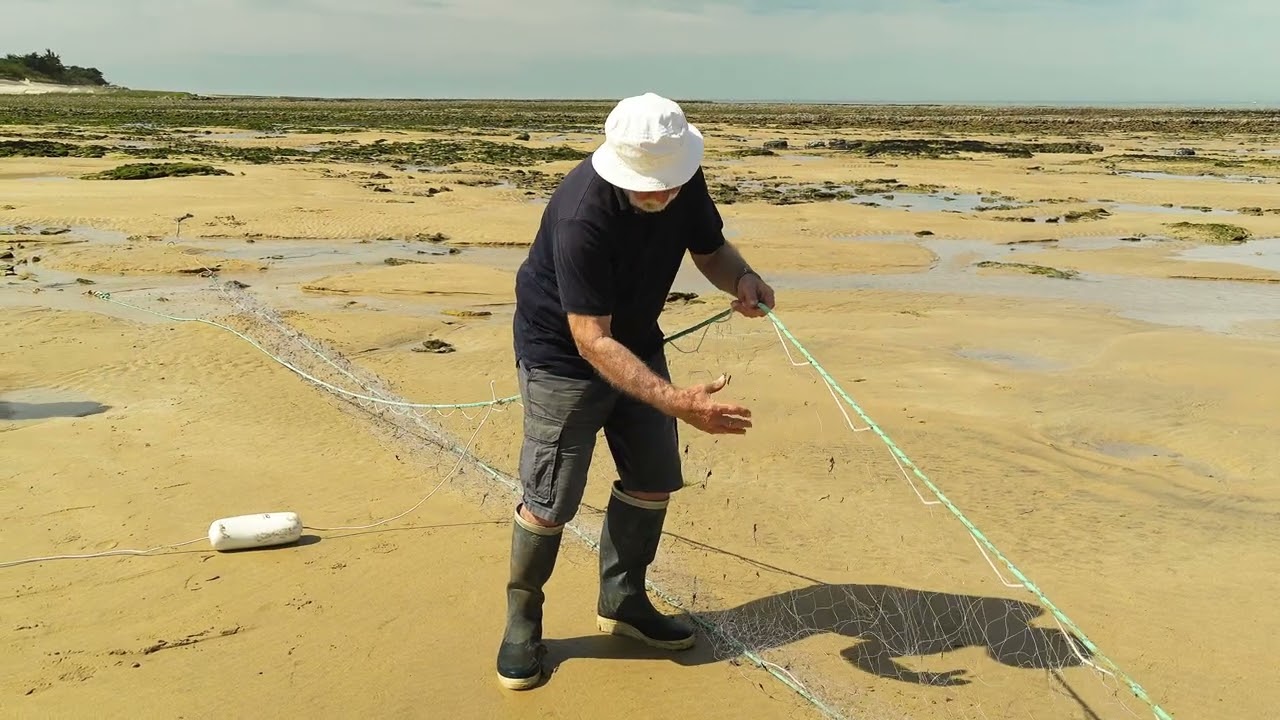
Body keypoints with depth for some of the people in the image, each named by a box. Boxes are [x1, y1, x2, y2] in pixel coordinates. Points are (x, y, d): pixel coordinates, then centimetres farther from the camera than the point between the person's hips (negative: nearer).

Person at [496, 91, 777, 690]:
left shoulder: (685, 183, -14)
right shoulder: (581, 215, -35)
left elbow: (710, 248, 5)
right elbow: (592, 341, -35)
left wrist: (743, 279, -19)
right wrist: (675, 401, -44)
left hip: (638, 344, 7)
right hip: (564, 355, -7)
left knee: (654, 480, 10)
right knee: (550, 502, -4)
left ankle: (622, 602, 30)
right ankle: (522, 620, 20)